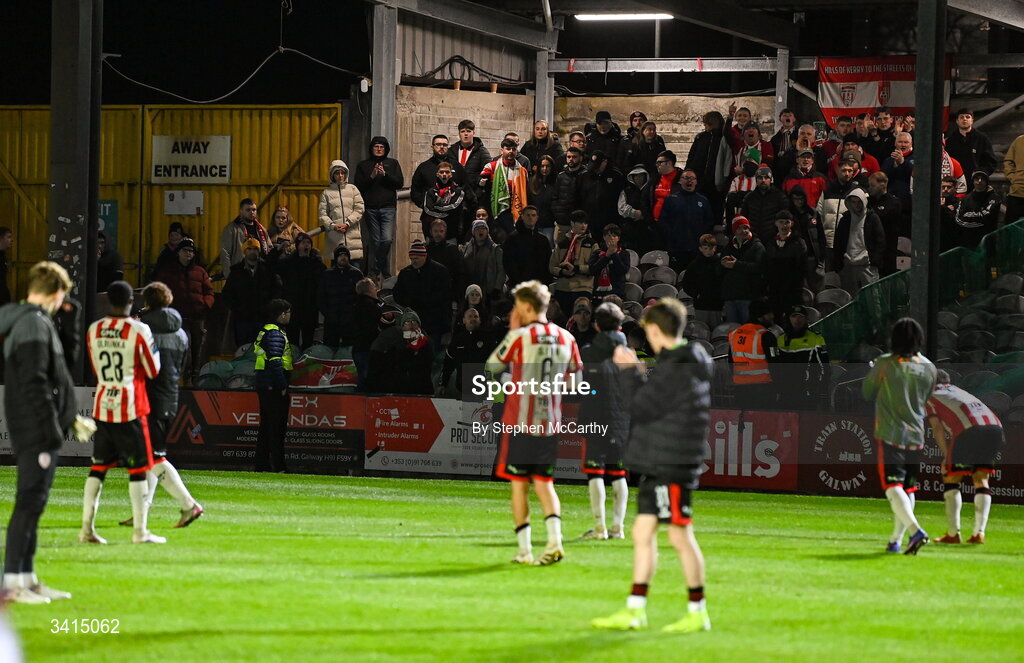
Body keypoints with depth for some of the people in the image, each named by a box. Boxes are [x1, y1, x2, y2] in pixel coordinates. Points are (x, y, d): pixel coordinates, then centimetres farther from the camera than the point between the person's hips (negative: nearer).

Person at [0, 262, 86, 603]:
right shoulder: (35, 325, -16)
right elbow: (35, 385, -21)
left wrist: (70, 418, 28)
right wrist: (50, 432, -20)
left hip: (30, 434, 10)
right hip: (37, 434, -10)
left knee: (32, 504, 13)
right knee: (30, 502, -8)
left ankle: (28, 578, 18)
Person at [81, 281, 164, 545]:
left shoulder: (94, 330, 4)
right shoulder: (139, 330, -10)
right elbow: (152, 371, -1)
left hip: (102, 406, 4)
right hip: (131, 408, -4)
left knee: (98, 467, 10)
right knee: (138, 469, 2)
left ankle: (87, 528, 5)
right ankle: (140, 531, 1)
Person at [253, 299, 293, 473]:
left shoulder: (266, 331, 18)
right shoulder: (275, 333, -13)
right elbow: (275, 361, -20)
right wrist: (282, 386, -20)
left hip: (264, 385, 10)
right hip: (274, 386, -10)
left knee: (266, 426, 13)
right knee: (277, 426, -8)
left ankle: (262, 465, 16)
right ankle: (278, 466, -9)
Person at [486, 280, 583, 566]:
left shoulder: (519, 337, -10)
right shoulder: (566, 338, 4)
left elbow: (492, 367, 4)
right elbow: (576, 380, 11)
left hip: (520, 422, -4)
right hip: (550, 424, 4)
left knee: (519, 484, 5)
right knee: (544, 483, 11)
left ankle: (524, 550, 3)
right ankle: (554, 540, -9)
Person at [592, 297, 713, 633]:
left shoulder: (676, 371, -18)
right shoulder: (690, 364, 13)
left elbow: (640, 408, -17)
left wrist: (629, 371, -6)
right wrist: (635, 372, 15)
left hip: (672, 468, -10)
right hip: (656, 467, 10)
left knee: (680, 536, -4)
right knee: (642, 532, 11)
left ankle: (697, 612, 3)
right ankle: (634, 611, 14)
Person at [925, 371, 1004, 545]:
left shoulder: (930, 398, 21)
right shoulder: (959, 391, 38)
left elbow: (937, 428, 6)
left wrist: (947, 456, 3)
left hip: (968, 431, -5)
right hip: (995, 426, 5)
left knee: (950, 479, 9)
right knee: (981, 480, 14)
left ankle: (953, 533, 5)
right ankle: (979, 533, 5)